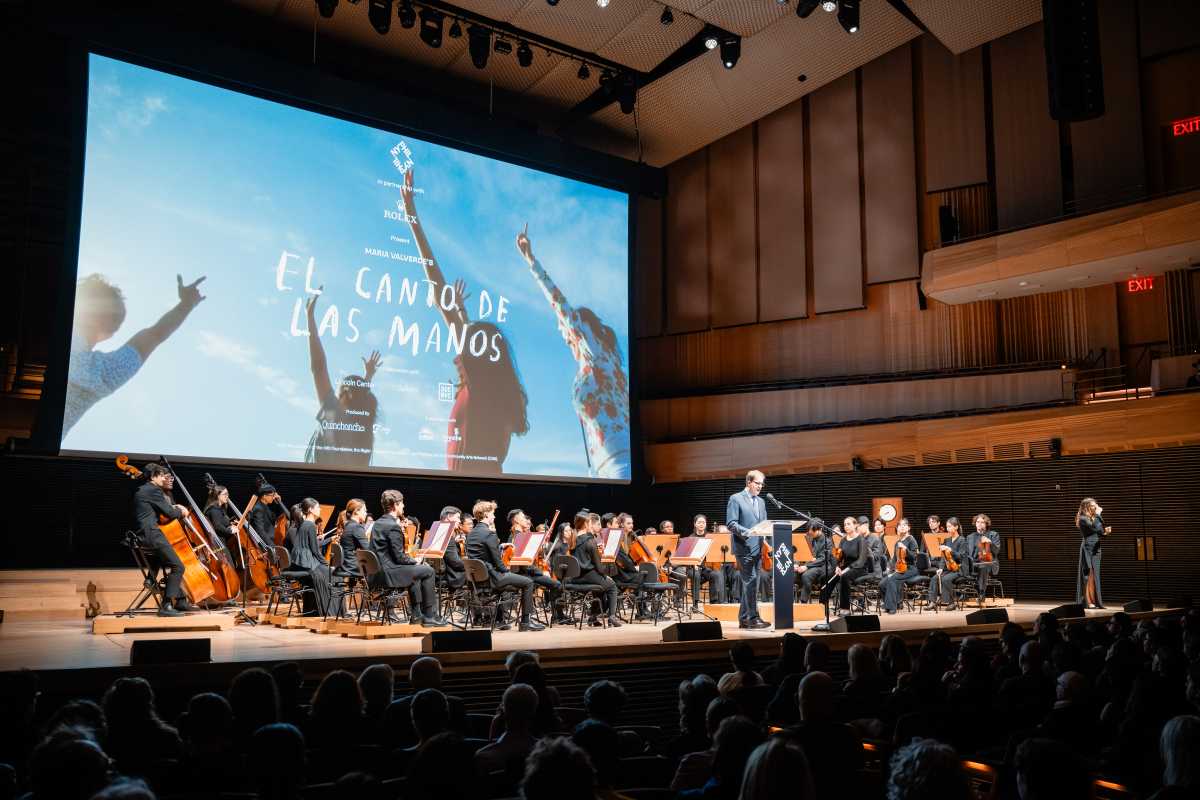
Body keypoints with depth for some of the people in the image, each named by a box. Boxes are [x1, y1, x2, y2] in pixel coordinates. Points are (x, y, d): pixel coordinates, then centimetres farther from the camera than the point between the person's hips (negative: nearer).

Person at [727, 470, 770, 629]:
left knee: (750, 583, 10)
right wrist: (747, 532, -23)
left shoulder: (761, 502, 19)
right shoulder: (736, 499, -4)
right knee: (751, 581, -11)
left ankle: (744, 619, 16)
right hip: (744, 548, -7)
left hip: (758, 548, 7)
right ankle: (753, 618, -8)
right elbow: (731, 523, -11)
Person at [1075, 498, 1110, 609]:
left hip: (1096, 549, 8)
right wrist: (1098, 515, -14)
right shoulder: (1083, 519, -8)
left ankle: (1095, 601, 10)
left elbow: (1100, 532, 15)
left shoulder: (1094, 518, 15)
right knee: (1088, 575, -7)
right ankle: (1088, 602, -5)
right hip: (1088, 549, -8)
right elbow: (1094, 527, -23)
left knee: (1095, 576, 7)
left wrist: (1105, 532, -7)